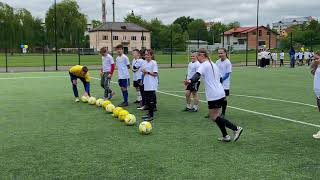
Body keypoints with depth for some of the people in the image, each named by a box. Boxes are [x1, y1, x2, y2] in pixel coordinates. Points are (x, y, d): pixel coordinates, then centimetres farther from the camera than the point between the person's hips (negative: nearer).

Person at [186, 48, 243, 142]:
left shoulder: (204, 65, -9)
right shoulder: (213, 64, 18)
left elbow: (197, 75, -30)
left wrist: (190, 81, -47)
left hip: (213, 95, -9)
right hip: (220, 93, 9)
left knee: (214, 117, -2)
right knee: (215, 116, 15)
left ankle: (236, 128, -5)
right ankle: (225, 136, 16)